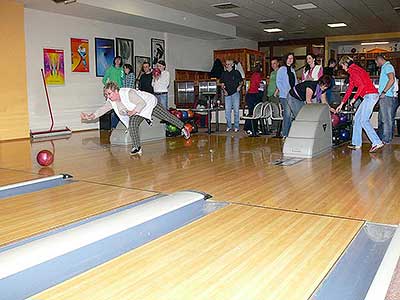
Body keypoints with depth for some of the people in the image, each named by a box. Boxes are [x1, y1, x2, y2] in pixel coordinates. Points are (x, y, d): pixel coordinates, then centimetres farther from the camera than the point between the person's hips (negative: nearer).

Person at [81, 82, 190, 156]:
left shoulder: (128, 93, -38)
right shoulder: (111, 102, -15)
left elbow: (142, 103, -34)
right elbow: (102, 110, -25)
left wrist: (134, 111, -41)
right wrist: (91, 116, -39)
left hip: (150, 103, -6)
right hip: (138, 112, 6)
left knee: (167, 117, 5)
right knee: (132, 125, -15)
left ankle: (183, 128, 29)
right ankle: (137, 148, -8)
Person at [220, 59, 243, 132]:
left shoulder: (236, 73, 5)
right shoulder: (224, 74, 12)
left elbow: (241, 82, 10)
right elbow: (222, 84, 14)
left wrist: (239, 86, -10)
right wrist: (224, 90, -4)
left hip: (235, 93, -3)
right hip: (227, 94, 3)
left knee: (236, 110, -3)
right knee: (227, 111, 1)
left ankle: (236, 127, 3)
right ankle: (229, 126, 12)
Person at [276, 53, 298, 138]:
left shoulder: (292, 70, 20)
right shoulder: (281, 69, 1)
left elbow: (295, 82, 22)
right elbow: (278, 82, -5)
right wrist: (285, 92, -14)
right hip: (285, 96, -6)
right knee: (287, 113, -13)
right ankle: (285, 134, -8)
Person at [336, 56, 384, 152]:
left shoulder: (352, 70, -7)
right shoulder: (354, 70, 24)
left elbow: (362, 85, -18)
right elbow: (349, 89, 27)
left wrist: (354, 98, -9)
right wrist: (342, 104, 28)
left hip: (370, 95, -10)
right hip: (369, 96, 10)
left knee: (364, 120, -13)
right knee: (357, 118, 12)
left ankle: (377, 143, -17)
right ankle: (356, 143, 15)